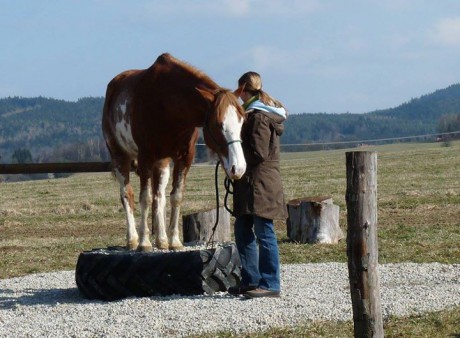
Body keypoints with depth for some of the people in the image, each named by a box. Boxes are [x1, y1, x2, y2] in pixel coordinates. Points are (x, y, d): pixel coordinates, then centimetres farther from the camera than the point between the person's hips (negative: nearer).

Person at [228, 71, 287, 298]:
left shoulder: (258, 116, -14)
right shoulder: (263, 113, 16)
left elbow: (258, 153, -19)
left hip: (260, 184, -10)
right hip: (250, 184, 10)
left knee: (263, 233, -7)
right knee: (243, 230, 15)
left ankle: (270, 285, -6)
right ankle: (250, 280, 21)